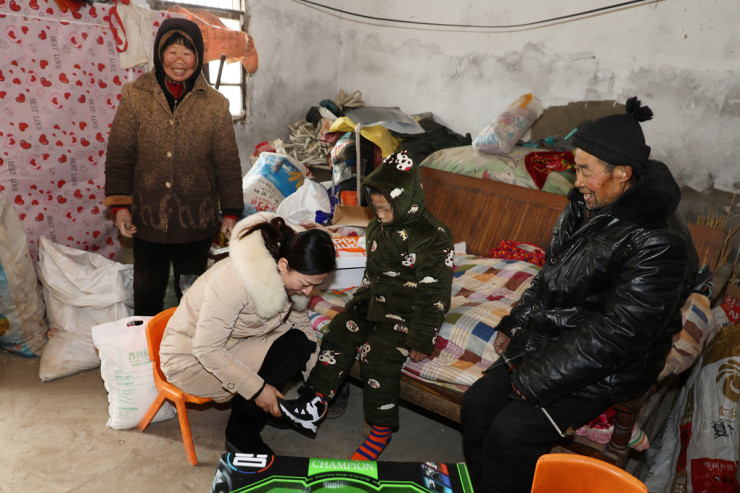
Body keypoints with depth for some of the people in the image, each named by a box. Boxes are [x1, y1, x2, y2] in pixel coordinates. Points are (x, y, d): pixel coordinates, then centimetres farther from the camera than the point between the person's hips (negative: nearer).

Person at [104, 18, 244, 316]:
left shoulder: (215, 104, -2)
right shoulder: (135, 95, -2)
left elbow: (228, 163, 0)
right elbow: (119, 154, 1)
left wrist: (231, 213, 0)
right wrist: (119, 205, -4)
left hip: (197, 221, 0)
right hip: (147, 217, 1)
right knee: (147, 293, 15)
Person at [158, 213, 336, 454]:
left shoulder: (290, 275, -13)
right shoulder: (233, 281, -35)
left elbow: (300, 322, 1)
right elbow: (206, 349, -29)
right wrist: (256, 388, -27)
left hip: (231, 341, 7)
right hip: (191, 357, -7)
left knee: (300, 343, -16)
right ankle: (240, 437, -5)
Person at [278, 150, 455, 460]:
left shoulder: (434, 237, -19)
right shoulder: (377, 229, 6)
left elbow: (434, 295, -18)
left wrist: (421, 340, -18)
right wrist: (361, 302, 16)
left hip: (408, 311, -8)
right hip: (374, 299, 8)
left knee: (379, 356, -20)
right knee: (340, 332, -9)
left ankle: (381, 429, -2)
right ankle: (316, 402, -6)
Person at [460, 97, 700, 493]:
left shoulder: (659, 243, -24)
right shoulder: (586, 208, 3)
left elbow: (615, 334, -26)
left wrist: (536, 380, -22)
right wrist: (512, 326, 8)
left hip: (605, 371, -8)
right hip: (548, 340, 8)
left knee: (511, 434, -18)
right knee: (476, 404, -3)